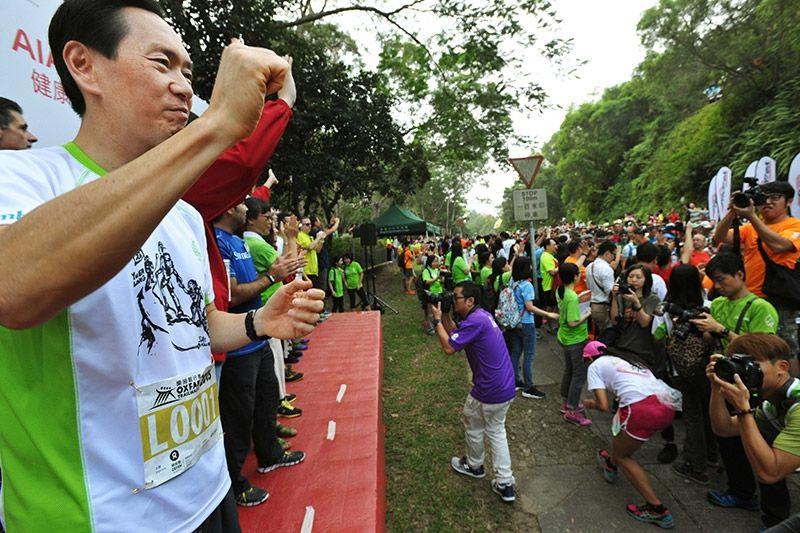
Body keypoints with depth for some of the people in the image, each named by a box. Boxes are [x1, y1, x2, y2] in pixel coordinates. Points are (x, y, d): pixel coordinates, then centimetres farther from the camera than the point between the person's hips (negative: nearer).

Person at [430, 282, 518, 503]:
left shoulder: (475, 321, -24)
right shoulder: (481, 315, 7)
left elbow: (449, 348, -22)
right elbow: (455, 336, 12)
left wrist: (437, 321, -13)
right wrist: (445, 317, 3)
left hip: (489, 390, -9)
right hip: (506, 387, 9)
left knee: (473, 426, 18)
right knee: (496, 430, 21)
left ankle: (474, 466, 42)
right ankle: (505, 483, 26)